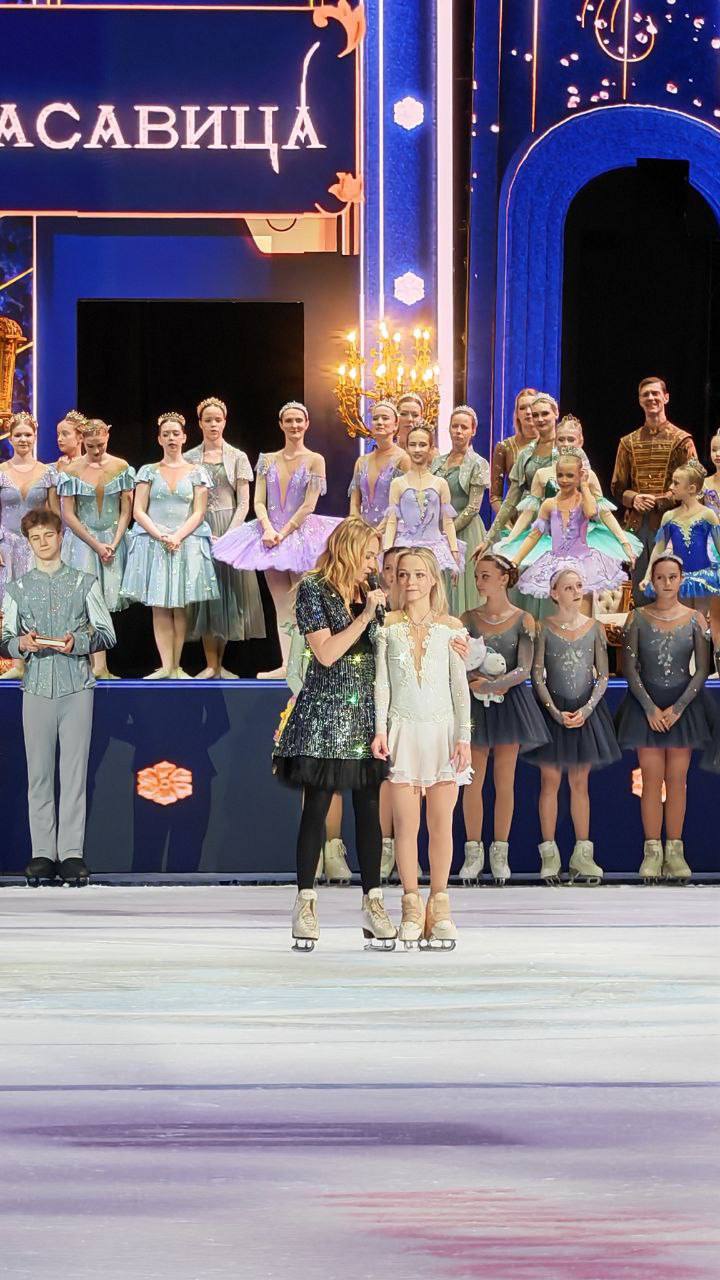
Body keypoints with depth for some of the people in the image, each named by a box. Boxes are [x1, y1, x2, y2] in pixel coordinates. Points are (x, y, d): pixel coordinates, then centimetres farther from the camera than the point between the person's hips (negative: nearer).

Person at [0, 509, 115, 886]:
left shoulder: (85, 583, 8)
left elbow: (106, 634, 6)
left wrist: (78, 642, -12)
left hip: (76, 685, -1)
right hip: (36, 686, 1)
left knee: (74, 770, -4)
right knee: (38, 772, 0)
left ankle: (72, 854, -4)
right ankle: (42, 854, 2)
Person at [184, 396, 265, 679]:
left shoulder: (237, 458, 5)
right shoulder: (189, 459, 6)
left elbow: (243, 503, 0)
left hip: (230, 530, 0)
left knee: (227, 591, -1)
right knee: (204, 594, -2)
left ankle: (219, 664, 8)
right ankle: (211, 665, 1)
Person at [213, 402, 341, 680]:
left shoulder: (314, 460, -1)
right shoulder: (268, 460, 10)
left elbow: (309, 505, -7)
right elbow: (259, 502, 5)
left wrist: (284, 532, -13)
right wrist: (268, 530, -12)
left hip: (301, 534, -4)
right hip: (271, 535, 4)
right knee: (281, 606, 3)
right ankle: (287, 665, 1)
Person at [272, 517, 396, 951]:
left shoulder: (370, 592, 14)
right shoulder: (314, 590, -3)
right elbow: (326, 653, -11)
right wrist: (365, 616, -12)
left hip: (367, 713, 5)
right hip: (325, 714, -5)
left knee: (370, 809, 4)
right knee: (317, 806, -3)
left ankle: (373, 902, 6)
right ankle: (306, 903, 2)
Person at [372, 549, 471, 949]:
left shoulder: (450, 627, 6)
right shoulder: (388, 625, 5)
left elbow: (460, 686, 5)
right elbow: (381, 681, 4)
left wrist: (464, 737, -1)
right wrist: (380, 729, -5)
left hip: (442, 729, 0)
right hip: (404, 730, 0)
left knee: (442, 821, -1)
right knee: (406, 822, -4)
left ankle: (439, 908, 6)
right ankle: (412, 908, 3)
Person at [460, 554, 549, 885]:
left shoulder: (523, 620, -2)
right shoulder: (468, 619, 3)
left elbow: (523, 670, -8)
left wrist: (488, 684, -18)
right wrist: (478, 682, -17)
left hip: (510, 704, -1)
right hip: (475, 706, 1)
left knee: (504, 782, 3)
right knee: (473, 780, 0)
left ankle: (500, 852, 10)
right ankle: (474, 852, 7)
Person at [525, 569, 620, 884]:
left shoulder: (595, 628, 4)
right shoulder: (544, 628, -3)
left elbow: (603, 676, 4)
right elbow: (537, 676, -4)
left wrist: (586, 709, -10)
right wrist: (556, 713, -13)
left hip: (585, 709, 2)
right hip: (551, 707, -2)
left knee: (580, 783, 7)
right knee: (550, 781, 0)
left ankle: (582, 855, 9)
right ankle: (549, 855, 3)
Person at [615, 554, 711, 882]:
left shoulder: (695, 620, 2)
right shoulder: (637, 618, 0)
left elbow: (702, 670, 0)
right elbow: (629, 668, -2)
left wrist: (678, 707, -10)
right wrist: (650, 708, -11)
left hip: (683, 703, 1)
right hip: (645, 701, -1)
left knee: (677, 779, 2)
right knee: (652, 779, -3)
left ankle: (675, 851, 5)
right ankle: (652, 852, 0)